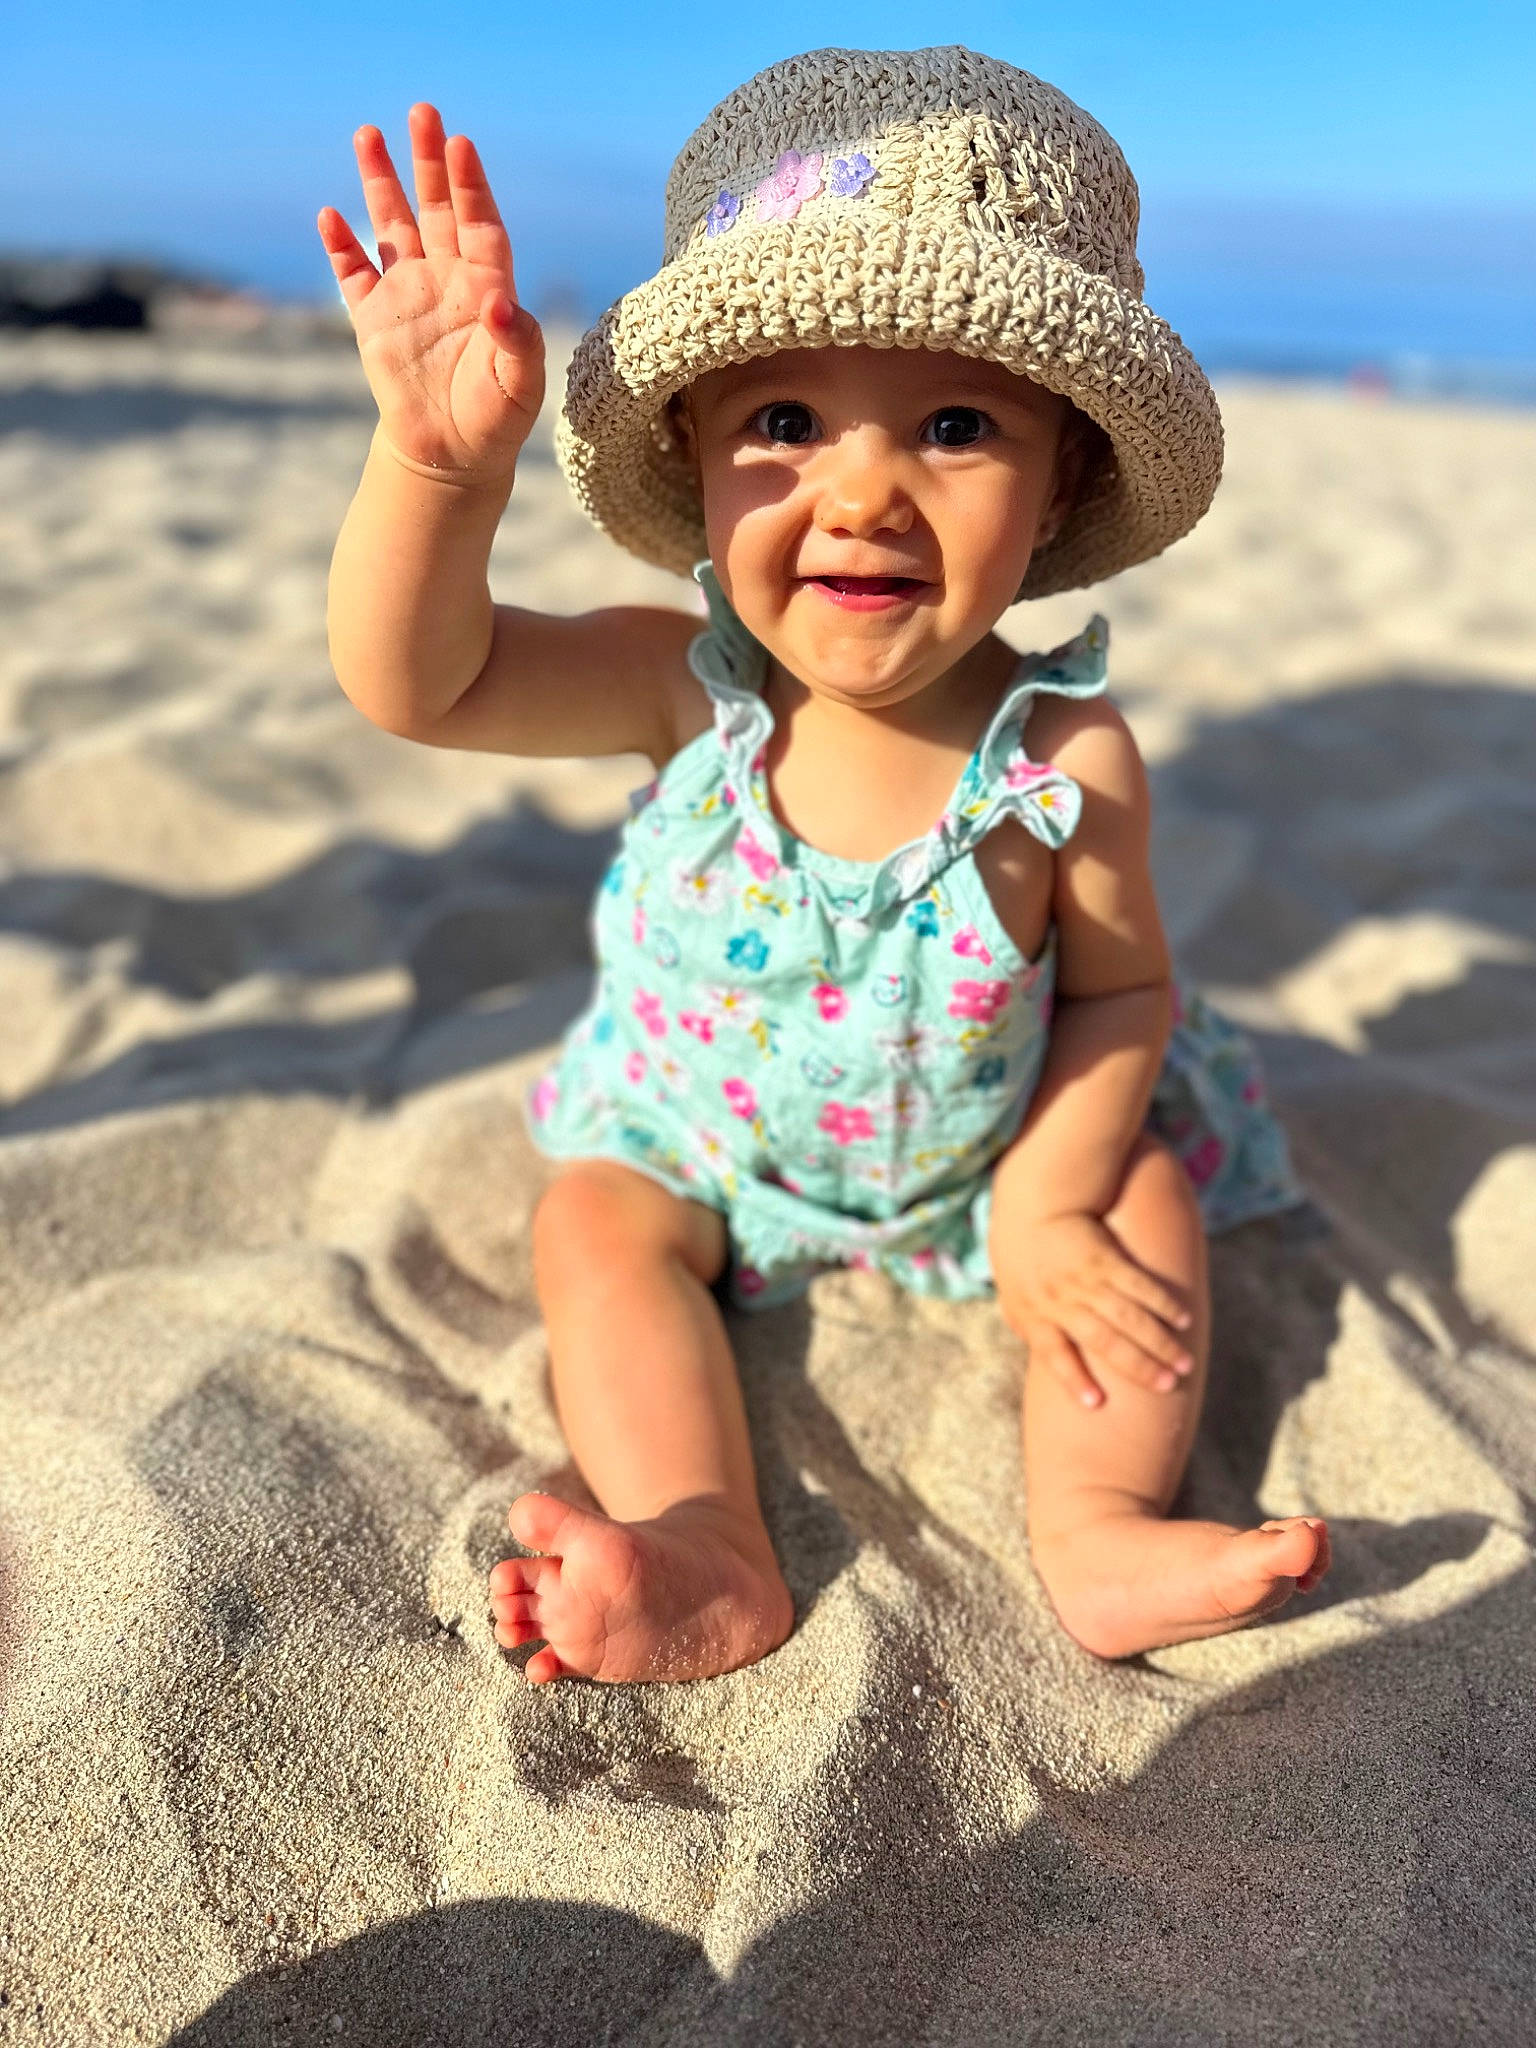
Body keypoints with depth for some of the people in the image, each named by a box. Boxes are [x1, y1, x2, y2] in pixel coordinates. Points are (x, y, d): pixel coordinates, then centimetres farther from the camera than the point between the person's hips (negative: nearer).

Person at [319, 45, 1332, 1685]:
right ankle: (709, 1555, -21)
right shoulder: (688, 688, -24)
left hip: (994, 1153, 0)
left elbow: (1120, 987, -13)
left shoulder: (1066, 761, -26)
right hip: (704, 1137, 1)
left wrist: (1048, 1209, -19)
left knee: (1147, 1200, -16)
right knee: (594, 1220, -16)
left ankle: (1098, 1529, -15)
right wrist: (438, 456, -47)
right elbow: (420, 681, -30)